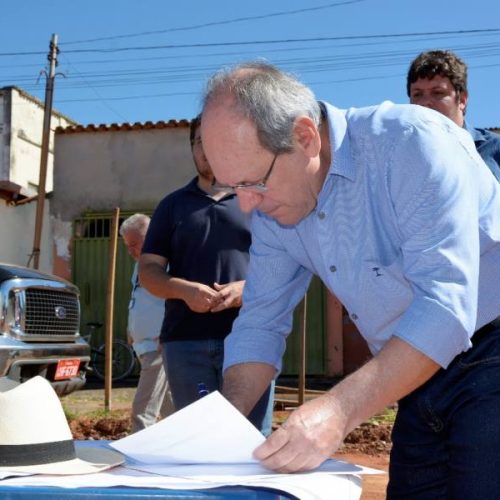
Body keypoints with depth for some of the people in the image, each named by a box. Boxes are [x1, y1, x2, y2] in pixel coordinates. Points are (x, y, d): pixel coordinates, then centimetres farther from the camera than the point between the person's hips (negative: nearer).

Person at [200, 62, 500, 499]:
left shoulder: (412, 142, -22)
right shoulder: (271, 207, -1)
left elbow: (446, 305, -30)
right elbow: (260, 322, 4)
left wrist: (339, 411, -37)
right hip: (417, 380, 6)